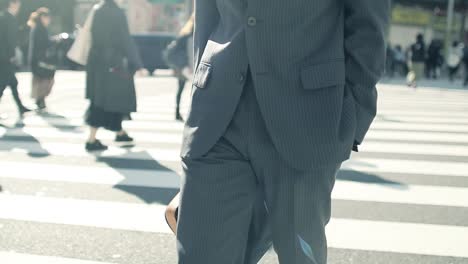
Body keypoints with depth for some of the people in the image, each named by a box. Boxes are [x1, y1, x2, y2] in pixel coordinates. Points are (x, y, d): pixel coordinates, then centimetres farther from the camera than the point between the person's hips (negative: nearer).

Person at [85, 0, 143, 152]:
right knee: (104, 101, -3)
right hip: (112, 62, -8)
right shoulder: (117, 13, -13)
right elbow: (126, 40, -16)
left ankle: (120, 133, 31)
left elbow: (94, 38, 13)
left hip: (97, 60, 8)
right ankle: (92, 140, -5)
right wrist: (137, 64, -12)